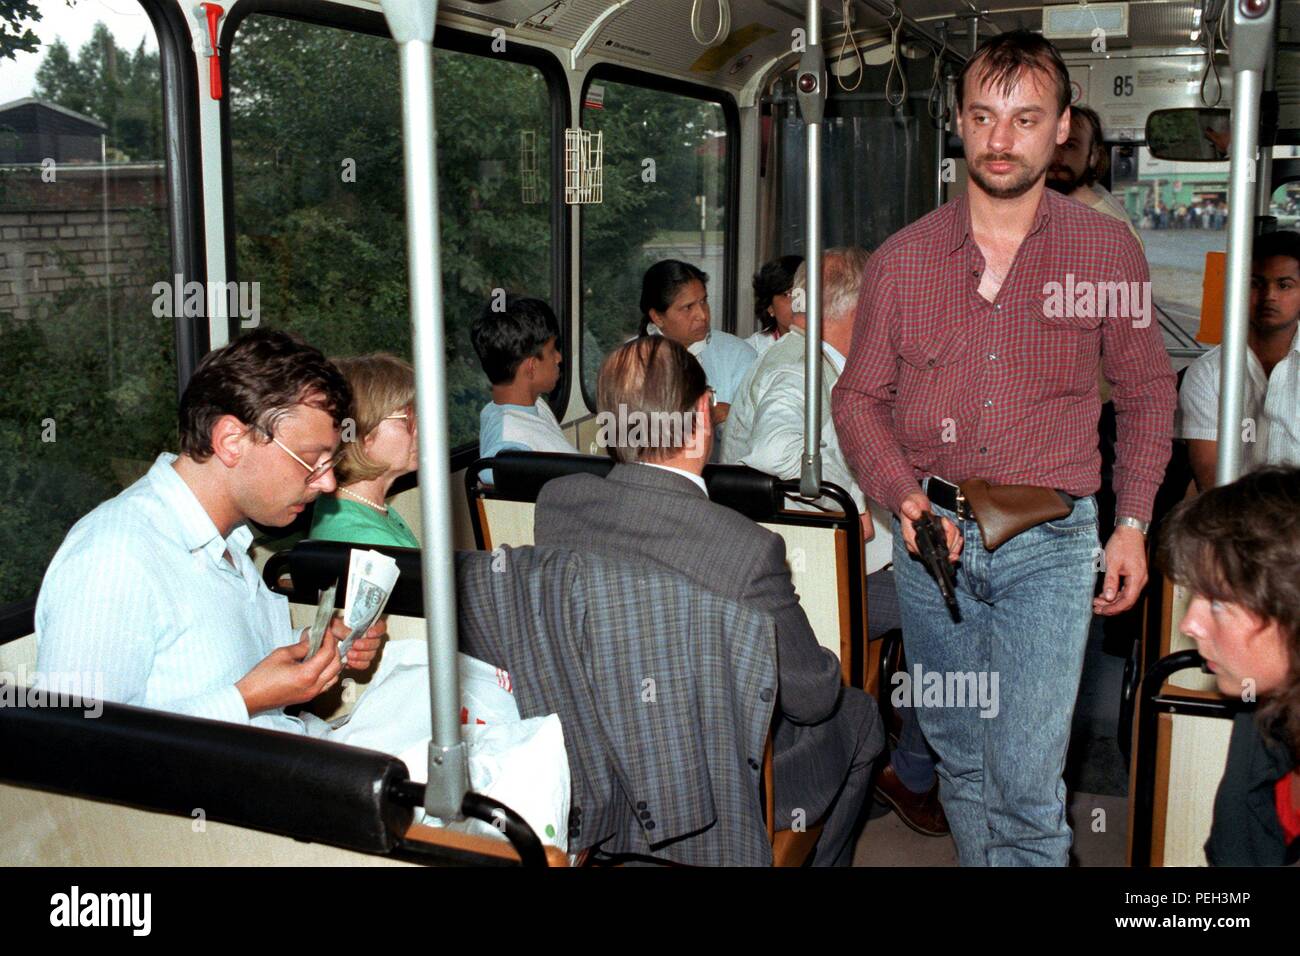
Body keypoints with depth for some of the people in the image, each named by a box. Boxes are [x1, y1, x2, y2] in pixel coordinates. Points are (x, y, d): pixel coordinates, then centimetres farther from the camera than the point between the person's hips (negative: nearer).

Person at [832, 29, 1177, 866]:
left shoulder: (1108, 251, 0)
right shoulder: (903, 258, 2)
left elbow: (1147, 391, 10)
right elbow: (859, 396, 6)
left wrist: (1133, 523, 3)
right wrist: (903, 496, -10)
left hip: (1049, 544, -2)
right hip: (932, 539, 2)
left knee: (1027, 781, -7)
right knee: (960, 758, 16)